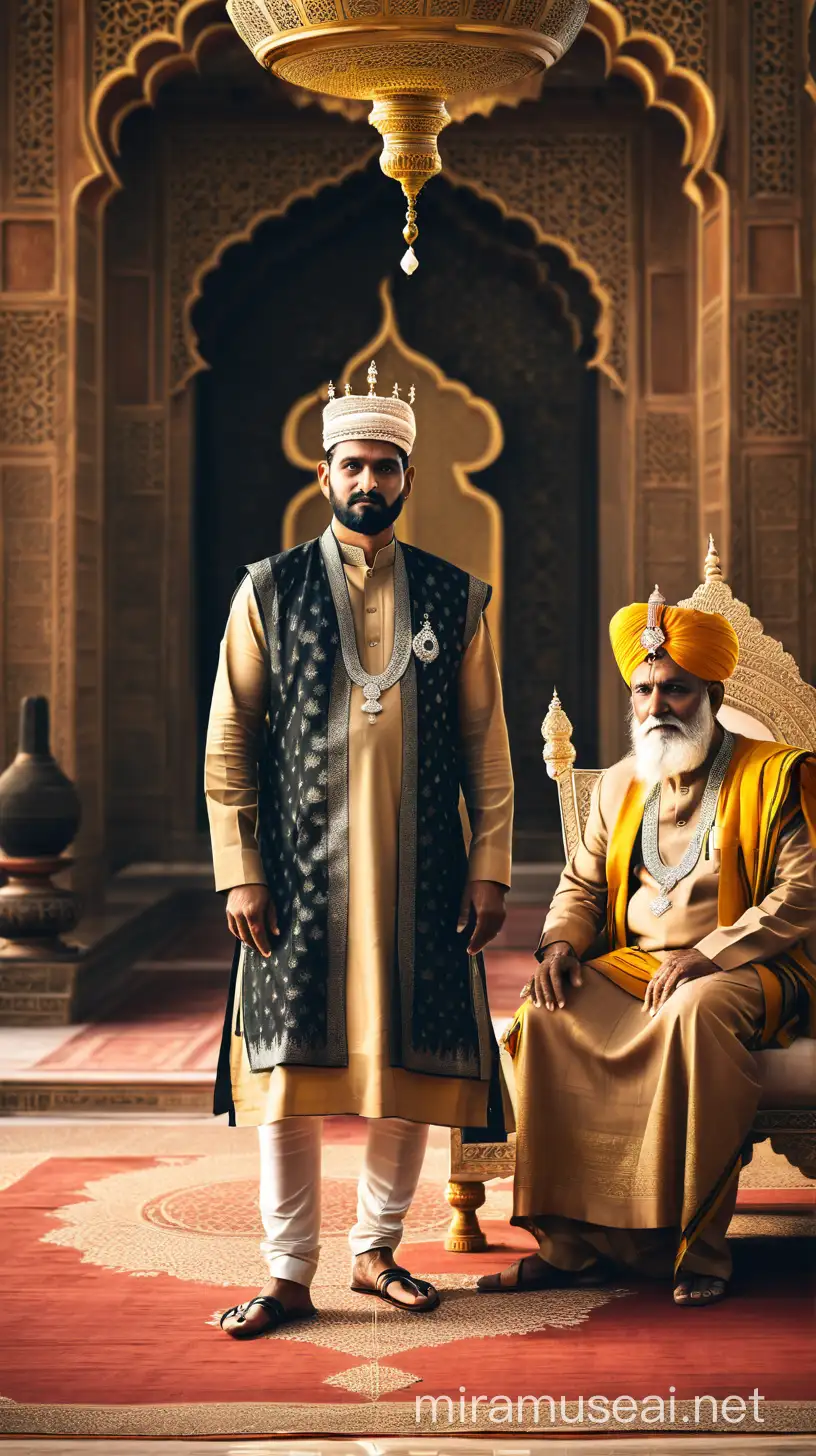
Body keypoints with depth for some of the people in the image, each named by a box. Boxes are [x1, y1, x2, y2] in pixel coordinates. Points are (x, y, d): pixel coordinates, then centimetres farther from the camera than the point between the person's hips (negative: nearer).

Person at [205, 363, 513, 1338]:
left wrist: (490, 870, 1)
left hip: (420, 879, 2)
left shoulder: (456, 599, 8)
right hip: (300, 877, -1)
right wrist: (239, 874, -5)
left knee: (413, 1068, 6)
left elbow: (486, 746, 8)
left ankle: (377, 1250, 22)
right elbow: (228, 744, 2)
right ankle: (289, 1275, 10)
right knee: (291, 1071, 0)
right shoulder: (269, 591, 4)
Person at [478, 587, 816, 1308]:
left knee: (697, 1009, -39)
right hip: (635, 966, 6)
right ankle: (572, 1242, -19)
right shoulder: (619, 787, 17)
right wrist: (561, 942, 0)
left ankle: (699, 1249, -33)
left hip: (748, 971, -5)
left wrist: (710, 954, -21)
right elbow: (582, 883, 23)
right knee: (547, 1015, -23)